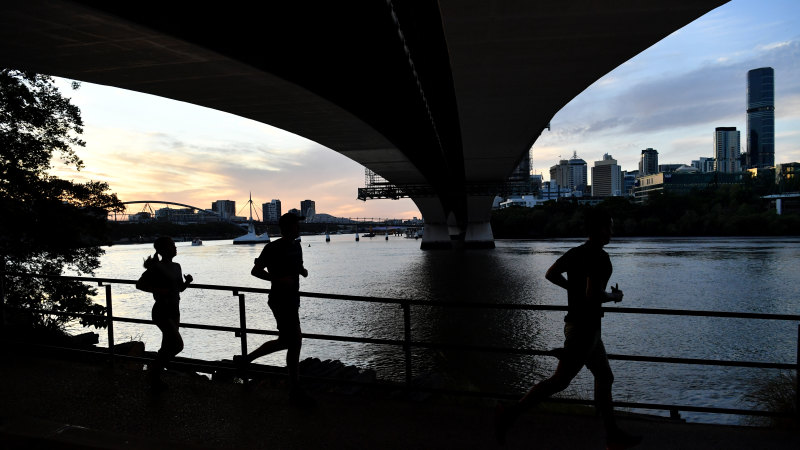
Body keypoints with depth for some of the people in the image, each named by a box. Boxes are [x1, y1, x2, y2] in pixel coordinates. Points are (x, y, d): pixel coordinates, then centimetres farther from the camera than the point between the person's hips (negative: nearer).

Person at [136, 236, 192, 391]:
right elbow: (139, 284, -13)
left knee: (168, 347, 14)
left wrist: (187, 281, -3)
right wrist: (158, 290, -22)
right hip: (162, 312, -8)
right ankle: (154, 375, 8)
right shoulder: (156, 268, -14)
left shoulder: (176, 267, 9)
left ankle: (155, 377, 31)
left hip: (174, 310, 8)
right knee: (178, 345, -11)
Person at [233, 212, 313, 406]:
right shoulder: (273, 248, -13)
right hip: (281, 301, -9)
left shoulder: (296, 247, 11)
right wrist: (279, 279, -22)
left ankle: (245, 359, 32)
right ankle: (295, 390, 8)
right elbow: (255, 271, -11)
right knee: (294, 342, -5)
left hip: (292, 300, 9)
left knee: (285, 341, 16)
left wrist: (303, 271, 2)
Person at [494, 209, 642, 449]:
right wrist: (614, 296, -7)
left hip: (575, 322, 10)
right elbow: (593, 295, -26)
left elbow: (551, 274, 12)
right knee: (560, 380, -5)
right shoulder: (600, 257, -17)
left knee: (605, 377, 17)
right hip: (584, 326, -10)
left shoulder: (576, 252, 9)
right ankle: (511, 413, -4)